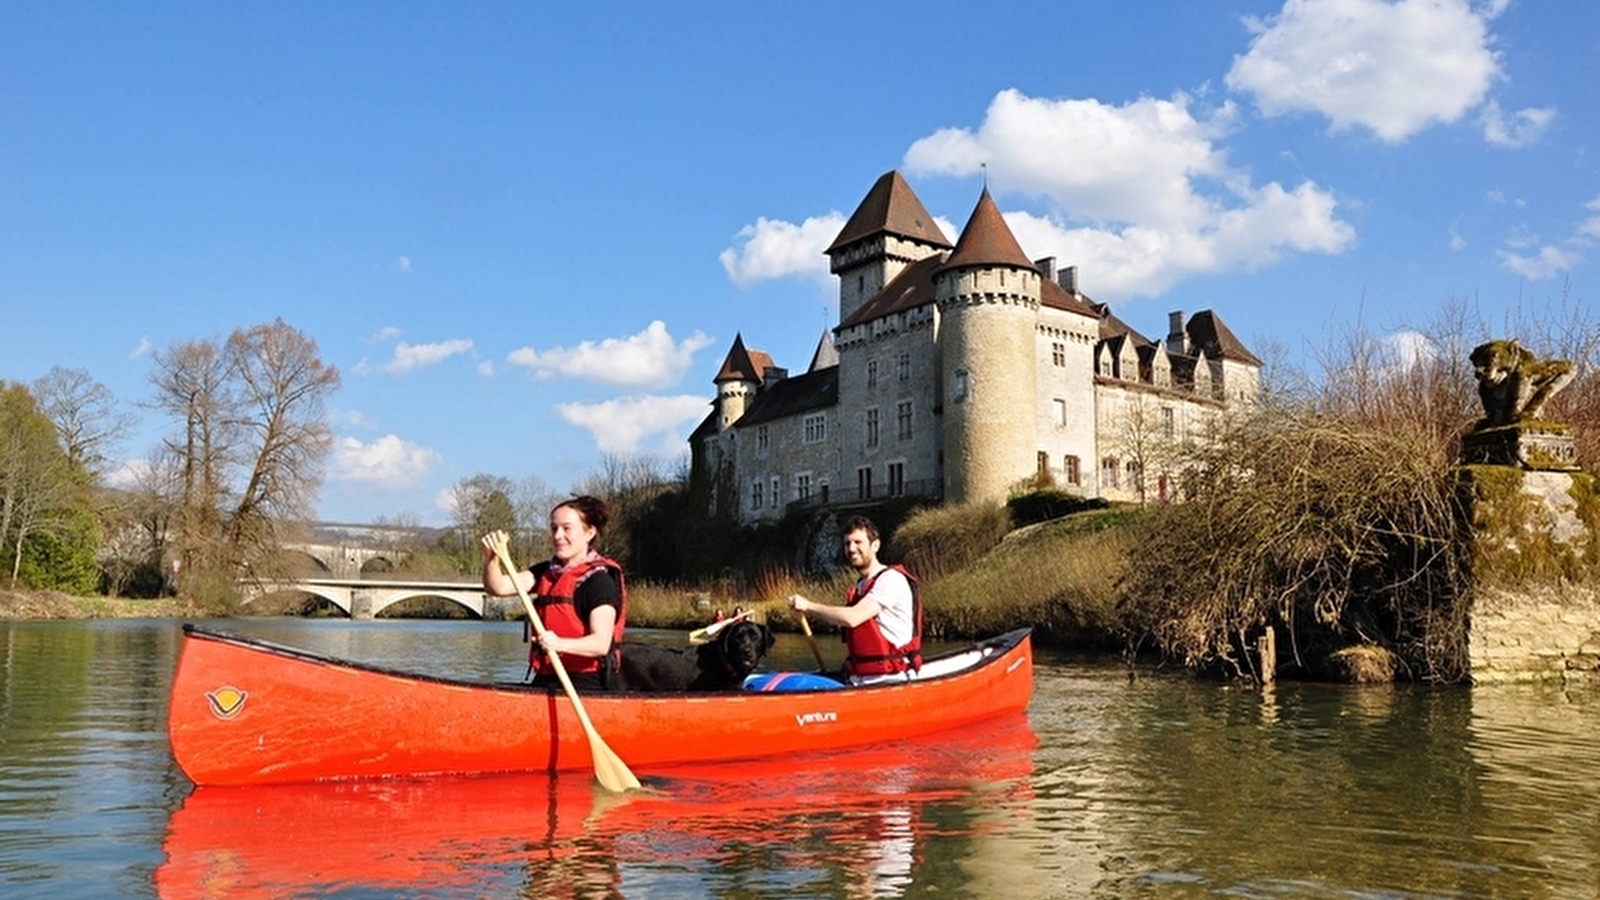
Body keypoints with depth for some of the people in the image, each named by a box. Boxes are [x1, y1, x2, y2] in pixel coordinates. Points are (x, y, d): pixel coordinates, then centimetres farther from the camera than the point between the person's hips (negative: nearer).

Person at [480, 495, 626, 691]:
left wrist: (559, 644, -35)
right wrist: (492, 557, -14)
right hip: (545, 682, 6)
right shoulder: (546, 571, 15)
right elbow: (499, 587, 5)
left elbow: (601, 643, -18)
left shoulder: (600, 581, -8)